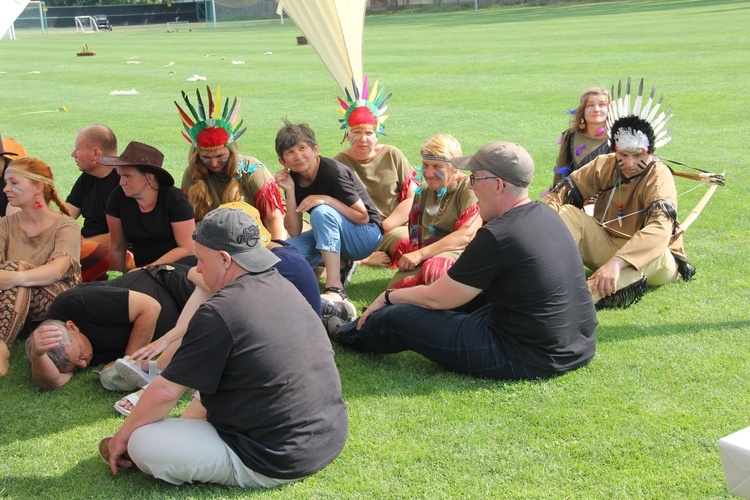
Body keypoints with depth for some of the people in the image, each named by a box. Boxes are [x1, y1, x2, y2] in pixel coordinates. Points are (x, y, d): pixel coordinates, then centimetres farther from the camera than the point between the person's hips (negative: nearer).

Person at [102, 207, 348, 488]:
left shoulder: (218, 314, -21)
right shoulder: (281, 286, 5)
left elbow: (165, 392, -12)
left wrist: (122, 436, 4)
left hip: (280, 463, -9)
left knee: (143, 444, -6)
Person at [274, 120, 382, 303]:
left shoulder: (333, 172, -22)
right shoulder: (294, 179, -4)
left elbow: (363, 217, -21)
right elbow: (294, 232, -8)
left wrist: (326, 200, -31)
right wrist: (289, 191, -18)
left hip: (366, 235, -7)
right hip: (333, 236, 7)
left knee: (321, 212, -34)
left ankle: (335, 289, -38)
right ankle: (340, 262, 6)